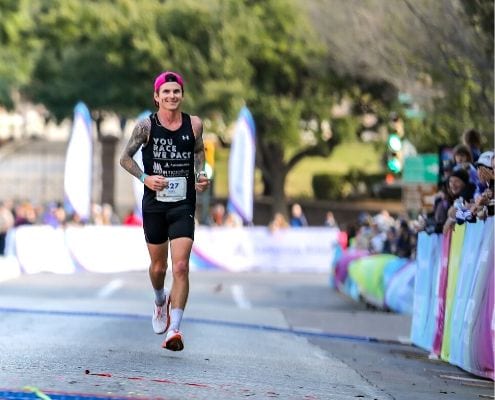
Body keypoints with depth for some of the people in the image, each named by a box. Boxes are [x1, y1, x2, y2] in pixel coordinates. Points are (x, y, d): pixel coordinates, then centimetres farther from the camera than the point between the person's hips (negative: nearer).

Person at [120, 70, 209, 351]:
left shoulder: (194, 124, -2)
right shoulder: (146, 126, -6)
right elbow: (125, 157, 3)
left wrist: (201, 174, 1)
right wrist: (145, 178, -13)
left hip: (184, 205, 0)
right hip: (154, 204, 0)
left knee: (181, 267, -14)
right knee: (158, 266, 13)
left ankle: (174, 330, -15)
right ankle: (161, 302, 47)